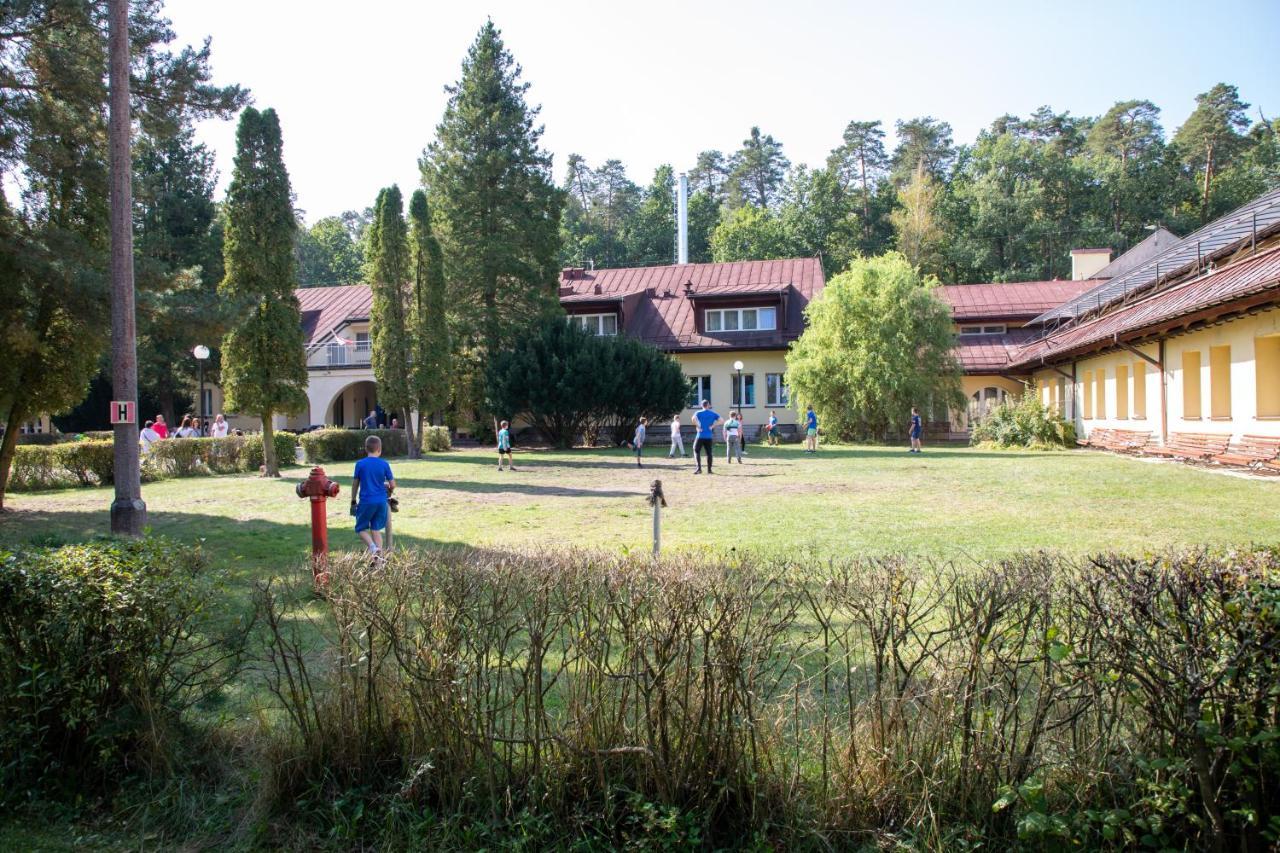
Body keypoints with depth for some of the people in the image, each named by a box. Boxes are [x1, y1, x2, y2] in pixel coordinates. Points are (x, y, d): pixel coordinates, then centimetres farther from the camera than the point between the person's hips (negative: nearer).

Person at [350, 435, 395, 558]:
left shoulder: (360, 464, -3)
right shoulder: (384, 464, -2)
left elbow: (355, 484, 3)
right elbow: (392, 485, 1)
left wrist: (353, 501, 15)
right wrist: (388, 494, 23)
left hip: (366, 502, -2)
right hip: (381, 502, 2)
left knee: (361, 529, 11)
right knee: (376, 529, 11)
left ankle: (372, 546, -16)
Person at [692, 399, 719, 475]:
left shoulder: (698, 413, 0)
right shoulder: (713, 414, 8)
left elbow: (694, 419, -20)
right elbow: (720, 420, -2)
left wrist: (698, 427, -10)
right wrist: (713, 426, -1)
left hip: (700, 436, -3)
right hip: (709, 437, 3)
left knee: (696, 451, 3)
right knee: (708, 453, 9)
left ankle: (699, 468, -9)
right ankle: (709, 469, 9)